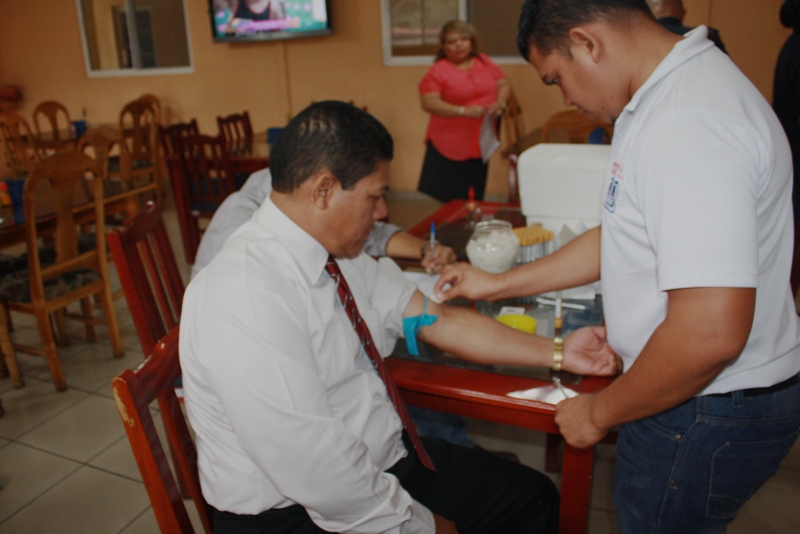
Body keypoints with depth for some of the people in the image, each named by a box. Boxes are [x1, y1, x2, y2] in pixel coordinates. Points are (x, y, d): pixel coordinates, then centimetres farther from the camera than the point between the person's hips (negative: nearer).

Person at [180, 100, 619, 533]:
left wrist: (557, 352, 3)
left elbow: (440, 322, 5)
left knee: (533, 499, 6)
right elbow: (313, 467, -26)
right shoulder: (246, 295, -26)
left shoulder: (344, 257, 1)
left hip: (384, 459, 8)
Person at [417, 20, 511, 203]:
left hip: (481, 146, 5)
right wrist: (463, 111, -22)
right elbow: (429, 103, -14)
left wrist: (500, 103, -6)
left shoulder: (484, 62, 12)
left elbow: (504, 85, 16)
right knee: (437, 202, -8)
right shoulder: (438, 70, -5)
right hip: (447, 149, -5)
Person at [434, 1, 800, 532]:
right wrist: (497, 284, 15)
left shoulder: (690, 126, -29)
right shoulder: (672, 95, 5)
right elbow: (623, 240, 13)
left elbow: (711, 333, -34)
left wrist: (600, 412, -17)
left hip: (709, 417, -9)